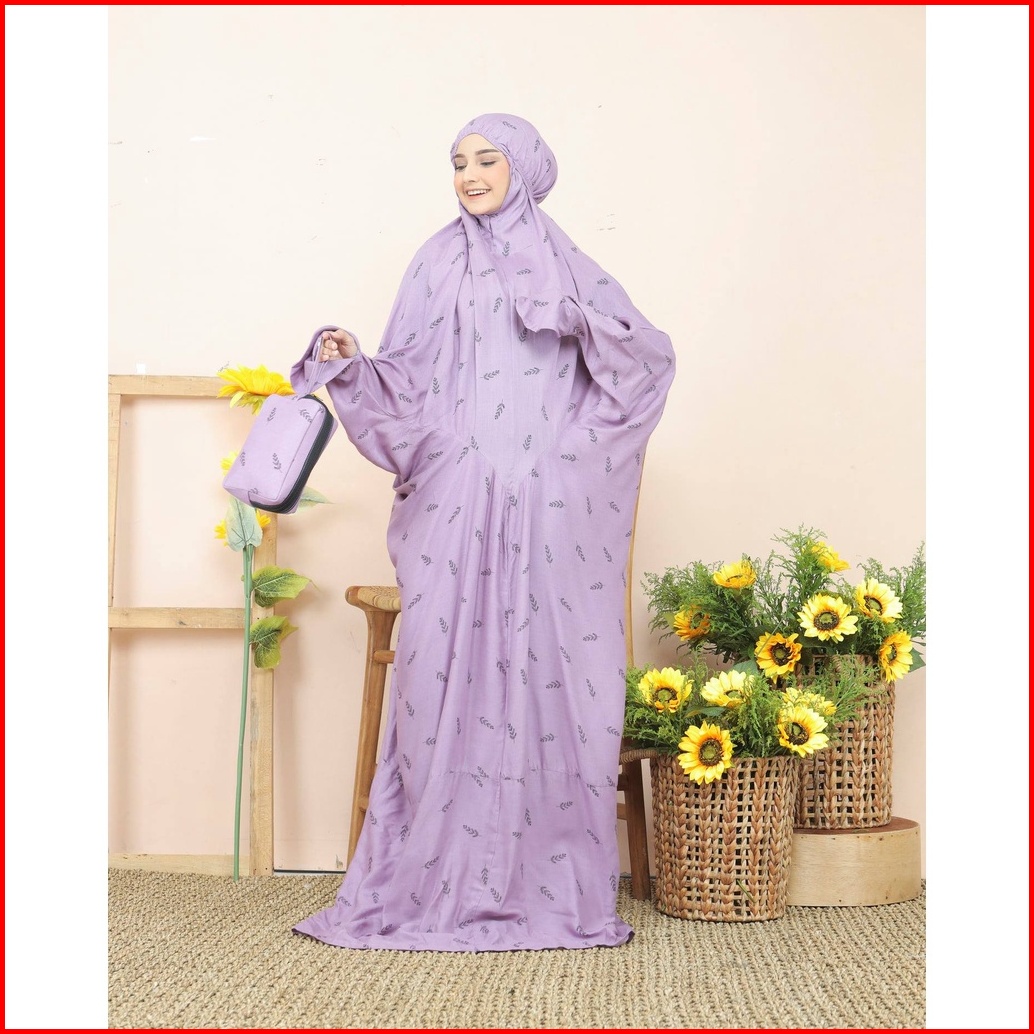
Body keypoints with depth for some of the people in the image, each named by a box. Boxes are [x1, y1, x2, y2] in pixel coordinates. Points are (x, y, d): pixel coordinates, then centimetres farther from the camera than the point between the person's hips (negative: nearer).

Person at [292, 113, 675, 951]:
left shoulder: (566, 266, 13)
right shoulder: (439, 267, 13)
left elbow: (654, 357, 9)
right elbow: (405, 384, 10)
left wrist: (590, 322, -7)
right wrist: (352, 364, -8)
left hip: (547, 504, 0)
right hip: (457, 501, 0)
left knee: (546, 675, -2)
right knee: (451, 672, -4)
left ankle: (554, 882, 4)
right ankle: (441, 883, 1)